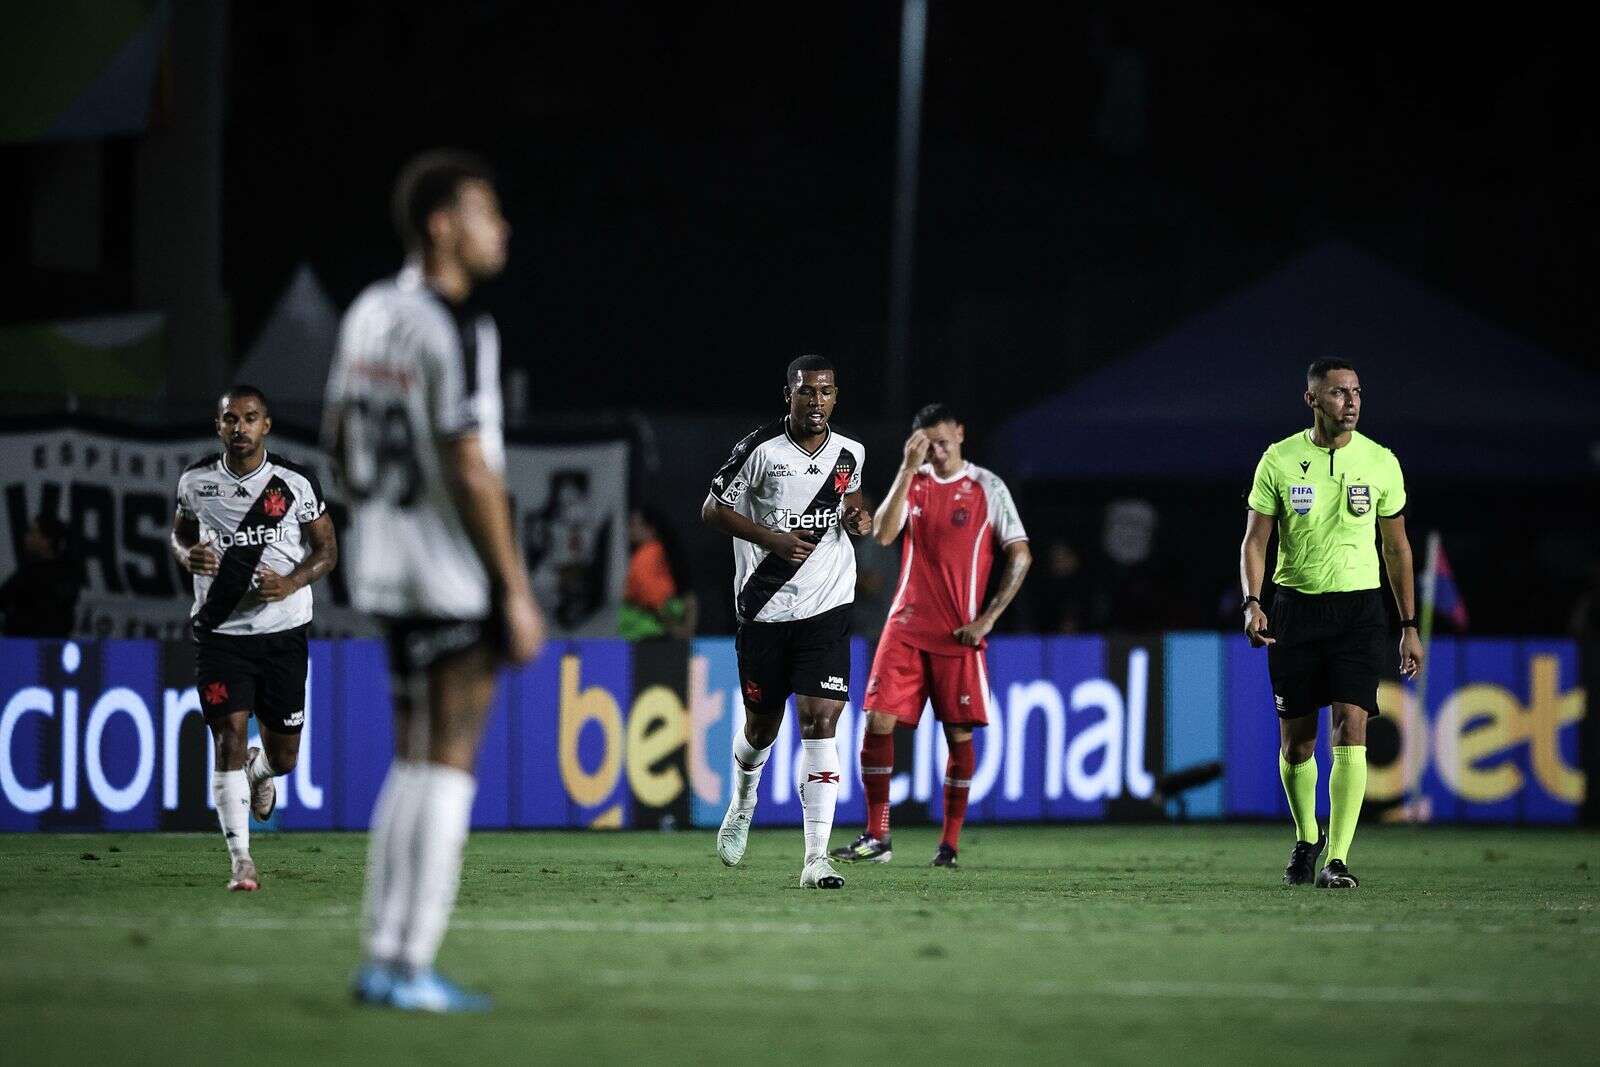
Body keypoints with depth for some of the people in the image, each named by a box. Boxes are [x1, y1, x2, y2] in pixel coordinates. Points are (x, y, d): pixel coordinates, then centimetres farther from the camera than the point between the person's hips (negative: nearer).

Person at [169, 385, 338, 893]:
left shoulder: (296, 482, -4)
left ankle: (260, 769, 46)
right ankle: (241, 860, -11)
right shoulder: (196, 480, 0)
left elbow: (327, 549, 4)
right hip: (221, 630, 0)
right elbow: (180, 532, 18)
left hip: (284, 629, 0)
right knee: (229, 737, -15)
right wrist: (188, 556, -7)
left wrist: (291, 583, -15)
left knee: (283, 757, 7)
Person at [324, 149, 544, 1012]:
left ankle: (383, 958, 15)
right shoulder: (456, 331, -17)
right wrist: (516, 592, -16)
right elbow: (470, 469, -20)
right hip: (456, 577, -8)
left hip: (385, 570, 8)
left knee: (414, 761, 15)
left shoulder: (370, 313, 8)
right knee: (448, 765, -3)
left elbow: (340, 435, 18)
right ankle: (411, 967, -3)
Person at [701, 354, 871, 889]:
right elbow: (712, 509, -4)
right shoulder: (760, 449, -8)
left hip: (826, 607, 1)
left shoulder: (849, 454, 5)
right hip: (764, 606, -1)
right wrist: (772, 538, -17)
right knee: (762, 725, 12)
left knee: (820, 721, -13)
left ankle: (816, 858, -16)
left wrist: (858, 515, 2)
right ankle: (743, 801, 48)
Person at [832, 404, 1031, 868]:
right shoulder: (913, 481, 8)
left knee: (959, 734, 0)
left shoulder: (988, 488, 0)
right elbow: (883, 534, -8)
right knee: (878, 722, -7)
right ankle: (876, 838, -1)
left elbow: (1020, 557, 0)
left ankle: (950, 843, 9)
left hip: (959, 634, -2)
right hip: (906, 626, 2)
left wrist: (988, 618, -7)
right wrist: (908, 469, -13)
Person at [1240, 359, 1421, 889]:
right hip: (1295, 607, 0)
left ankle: (1337, 859, -17)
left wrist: (1409, 627, 10)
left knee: (1351, 726, -15)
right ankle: (1307, 839, 31)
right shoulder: (1279, 460, -1)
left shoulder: (1381, 463, 2)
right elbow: (1255, 540, 2)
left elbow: (1397, 547, 10)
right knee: (1296, 738, 5)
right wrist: (1252, 603, -14)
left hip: (1359, 607, 0)